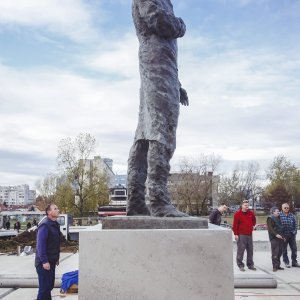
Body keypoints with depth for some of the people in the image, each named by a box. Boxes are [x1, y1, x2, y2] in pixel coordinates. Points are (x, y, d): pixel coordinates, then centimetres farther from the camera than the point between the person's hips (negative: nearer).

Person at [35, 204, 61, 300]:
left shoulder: (55, 225, 11)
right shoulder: (44, 225, -17)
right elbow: (40, 245, -22)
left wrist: (57, 258, 13)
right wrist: (44, 261, -24)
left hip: (52, 262, 9)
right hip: (44, 263, -9)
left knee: (49, 286, 17)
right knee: (44, 288, -5)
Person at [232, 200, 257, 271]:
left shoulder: (251, 213, 10)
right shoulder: (237, 214, -5)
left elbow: (254, 221, 30)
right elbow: (235, 225, -8)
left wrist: (252, 226, 17)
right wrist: (236, 234, -12)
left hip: (249, 234, 5)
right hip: (241, 235, -5)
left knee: (250, 250, 10)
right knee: (241, 250, -6)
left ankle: (250, 265, 19)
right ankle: (240, 265, 1)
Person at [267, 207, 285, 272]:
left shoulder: (278, 218, 19)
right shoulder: (270, 219, -6)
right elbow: (270, 228, -17)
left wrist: (283, 236, 20)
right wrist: (276, 234, -26)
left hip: (280, 238, 8)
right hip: (274, 238, -8)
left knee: (280, 252, 8)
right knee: (275, 252, -9)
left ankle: (278, 265, 17)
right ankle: (275, 266, -5)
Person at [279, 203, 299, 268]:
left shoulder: (292, 215, 6)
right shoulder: (279, 215, -4)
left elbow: (295, 224, 9)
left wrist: (294, 231, -3)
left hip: (292, 235, 3)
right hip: (283, 235, -3)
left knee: (294, 249, 8)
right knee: (284, 250, 5)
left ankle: (294, 262, 21)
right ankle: (286, 262, 17)